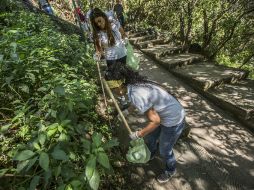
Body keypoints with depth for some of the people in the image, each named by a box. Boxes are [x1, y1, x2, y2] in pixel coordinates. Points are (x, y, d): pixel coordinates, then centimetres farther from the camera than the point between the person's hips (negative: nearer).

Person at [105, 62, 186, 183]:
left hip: (173, 121, -8)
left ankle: (170, 170, 48)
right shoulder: (134, 84, -7)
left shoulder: (135, 95, -34)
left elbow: (155, 121, -26)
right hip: (163, 114, 8)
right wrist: (126, 111, 22)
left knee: (164, 151, 16)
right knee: (149, 138, 27)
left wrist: (138, 134, -15)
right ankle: (150, 155, 60)